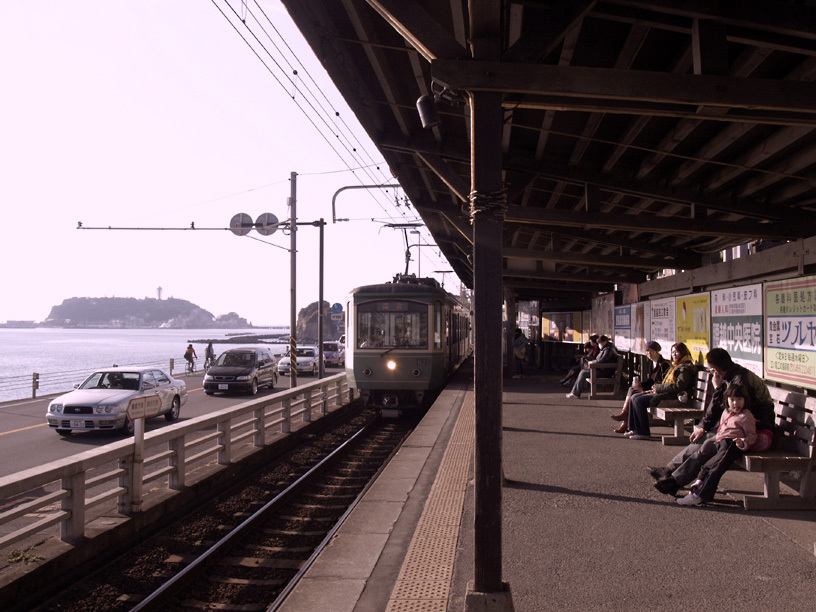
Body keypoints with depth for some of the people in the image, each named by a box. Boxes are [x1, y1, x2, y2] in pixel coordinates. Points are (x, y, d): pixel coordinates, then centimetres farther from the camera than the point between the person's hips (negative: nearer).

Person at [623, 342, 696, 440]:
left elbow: (678, 386, -22)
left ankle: (643, 433, -16)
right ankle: (634, 429, 2)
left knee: (638, 400, -20)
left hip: (672, 396, -10)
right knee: (634, 397, 2)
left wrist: (658, 387, -14)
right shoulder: (676, 366, 20)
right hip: (666, 393, 10)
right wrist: (655, 389, 4)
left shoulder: (685, 368, -11)